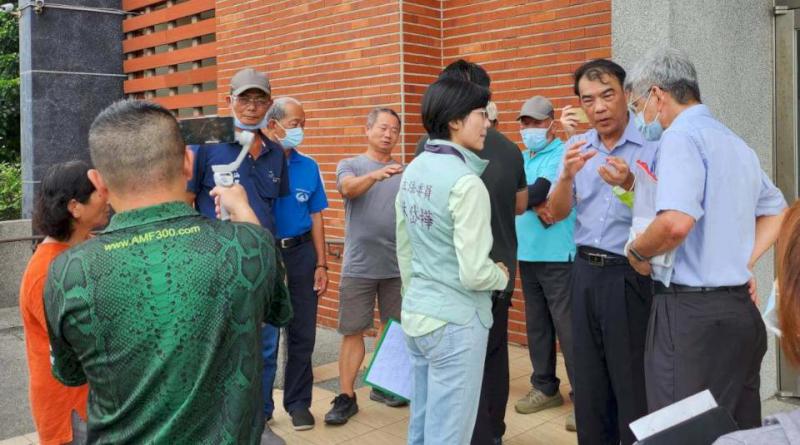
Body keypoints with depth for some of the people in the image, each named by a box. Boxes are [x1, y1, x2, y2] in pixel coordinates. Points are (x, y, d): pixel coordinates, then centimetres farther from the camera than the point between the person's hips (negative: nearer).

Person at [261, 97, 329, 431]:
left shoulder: (309, 167, 5)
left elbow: (316, 216, 8)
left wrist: (321, 265, 4)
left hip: (301, 253, 3)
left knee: (302, 333, 10)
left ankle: (298, 401, 25)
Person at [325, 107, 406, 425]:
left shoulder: (406, 173, 9)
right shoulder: (350, 165, 1)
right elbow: (348, 188, -21)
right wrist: (375, 175, -41)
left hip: (398, 266, 3)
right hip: (359, 266, -3)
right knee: (353, 331, 2)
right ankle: (346, 397, 10)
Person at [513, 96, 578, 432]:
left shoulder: (562, 154, -7)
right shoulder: (521, 158, 15)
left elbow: (538, 191, -21)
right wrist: (535, 206, -17)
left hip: (558, 256, -7)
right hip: (527, 254, 7)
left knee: (567, 326, -6)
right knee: (536, 325, 13)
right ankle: (545, 387, 25)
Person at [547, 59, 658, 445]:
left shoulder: (652, 144, -8)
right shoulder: (577, 147, 8)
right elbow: (557, 213, 3)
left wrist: (629, 185, -30)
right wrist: (567, 175, -16)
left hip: (631, 275, -5)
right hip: (586, 272, 5)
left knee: (633, 383, 2)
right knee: (589, 382, 15)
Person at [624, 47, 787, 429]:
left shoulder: (682, 136, -13)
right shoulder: (735, 142, 16)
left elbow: (676, 222, -29)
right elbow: (778, 212, 29)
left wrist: (637, 251, -10)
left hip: (692, 311, -9)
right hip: (740, 308, 9)